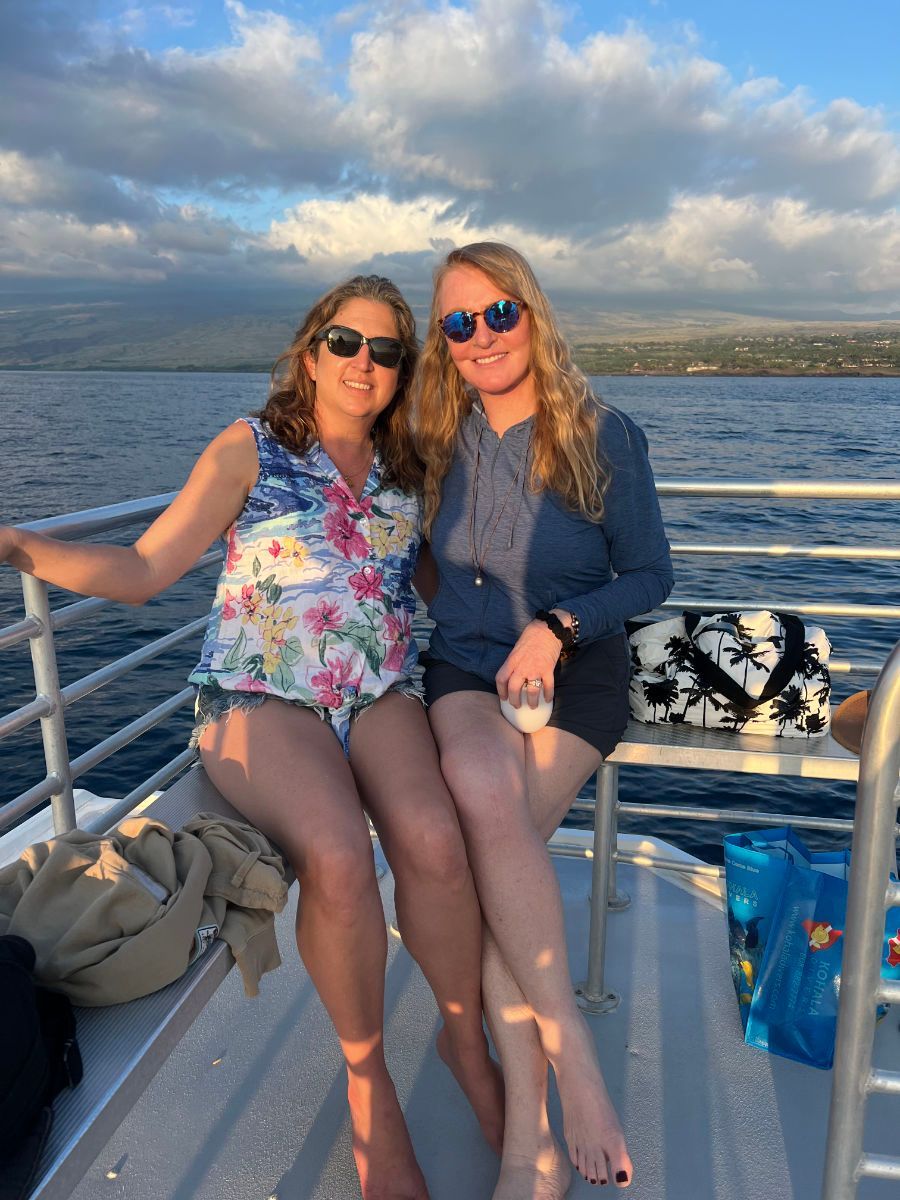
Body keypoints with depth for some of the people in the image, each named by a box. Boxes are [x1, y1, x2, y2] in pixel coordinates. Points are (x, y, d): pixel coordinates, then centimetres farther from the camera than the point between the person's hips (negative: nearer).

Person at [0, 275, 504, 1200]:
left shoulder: (406, 473, 17)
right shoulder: (249, 449, 6)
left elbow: (435, 584, 27)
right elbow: (142, 569, 0)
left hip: (381, 693, 3)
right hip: (260, 697, -3)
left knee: (431, 839, -28)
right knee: (336, 858, -31)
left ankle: (466, 1038, 1)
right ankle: (367, 1076, -2)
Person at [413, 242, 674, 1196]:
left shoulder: (604, 437, -2)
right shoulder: (442, 441, 8)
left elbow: (648, 576, 1)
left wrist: (554, 626, -14)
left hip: (576, 672, -2)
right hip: (465, 666, 3)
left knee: (487, 848, -27)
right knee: (483, 795, -32)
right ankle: (571, 1050, -20)